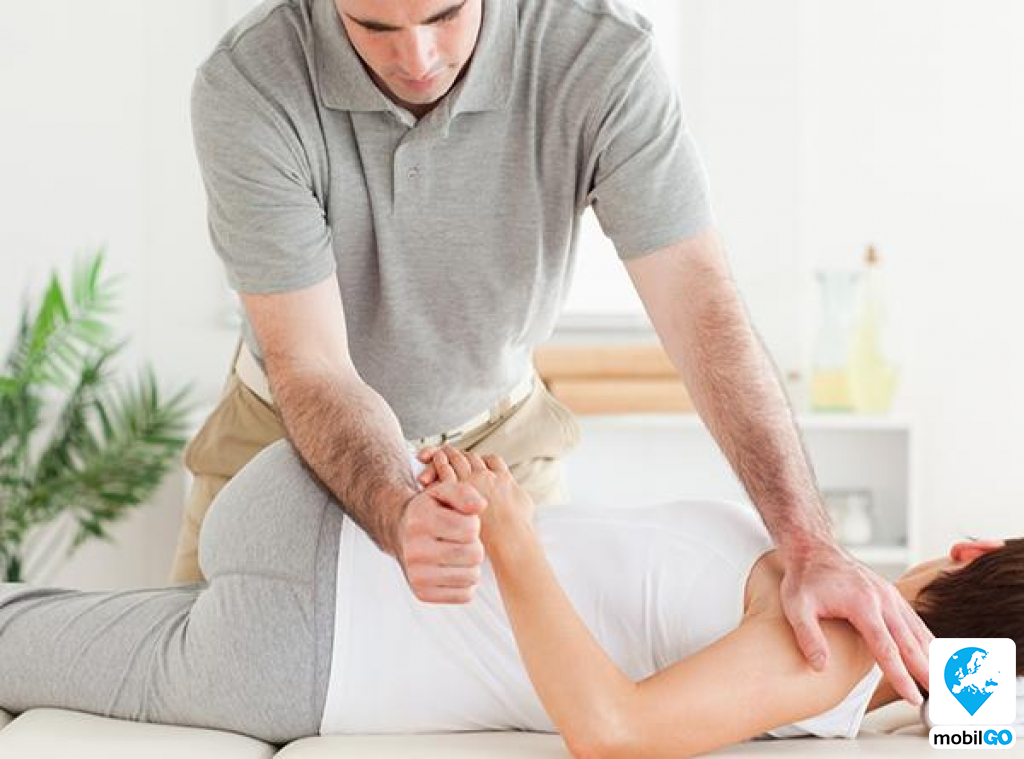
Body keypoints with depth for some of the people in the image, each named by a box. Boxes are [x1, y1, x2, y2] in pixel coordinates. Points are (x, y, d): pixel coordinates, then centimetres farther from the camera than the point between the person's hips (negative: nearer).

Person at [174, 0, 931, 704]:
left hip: (496, 435, 1)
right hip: (291, 434, 0)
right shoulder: (250, 86, -31)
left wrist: (812, 548, -41)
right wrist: (401, 518, -50)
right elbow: (311, 368, -30)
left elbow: (704, 310, -31)